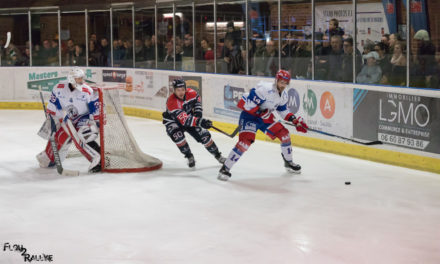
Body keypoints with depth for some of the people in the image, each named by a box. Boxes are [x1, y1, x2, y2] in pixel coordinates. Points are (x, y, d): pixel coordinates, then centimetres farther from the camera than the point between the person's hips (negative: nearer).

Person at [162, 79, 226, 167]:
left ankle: (217, 155, 17)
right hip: (173, 121, -4)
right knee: (177, 135, -31)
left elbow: (197, 99, 6)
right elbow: (184, 119, -46)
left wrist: (198, 113, -5)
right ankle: (189, 157, -9)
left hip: (189, 116, 4)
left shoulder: (190, 93, -21)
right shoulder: (171, 102, -38)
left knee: (204, 134, -3)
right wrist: (200, 121, -56)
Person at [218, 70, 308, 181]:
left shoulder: (284, 94, 2)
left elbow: (283, 110, 18)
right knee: (245, 140, -25)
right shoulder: (266, 89, -27)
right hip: (249, 115, -8)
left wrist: (294, 120, 6)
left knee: (284, 134, 6)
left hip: (265, 117, 9)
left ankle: (288, 163, 28)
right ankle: (225, 169, -20)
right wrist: (261, 112, -30)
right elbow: (247, 104, -28)